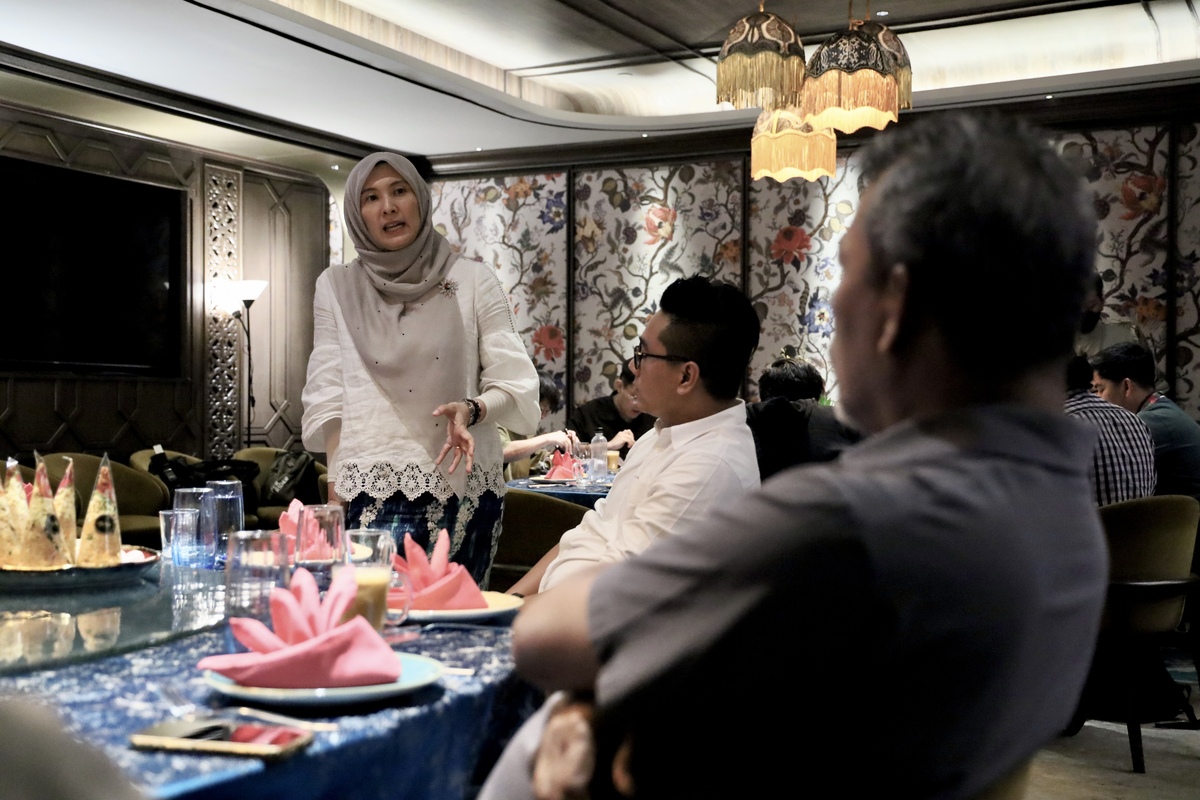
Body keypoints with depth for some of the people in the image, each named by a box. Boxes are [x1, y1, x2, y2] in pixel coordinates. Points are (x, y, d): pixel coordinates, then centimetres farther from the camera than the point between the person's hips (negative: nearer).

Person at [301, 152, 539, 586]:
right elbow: (328, 402, 8)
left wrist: (471, 410, -18)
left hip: (464, 488, 0)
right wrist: (336, 496, 2)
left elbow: (515, 385, 2)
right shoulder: (337, 287, 9)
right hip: (376, 489, 0)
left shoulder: (472, 281, 5)